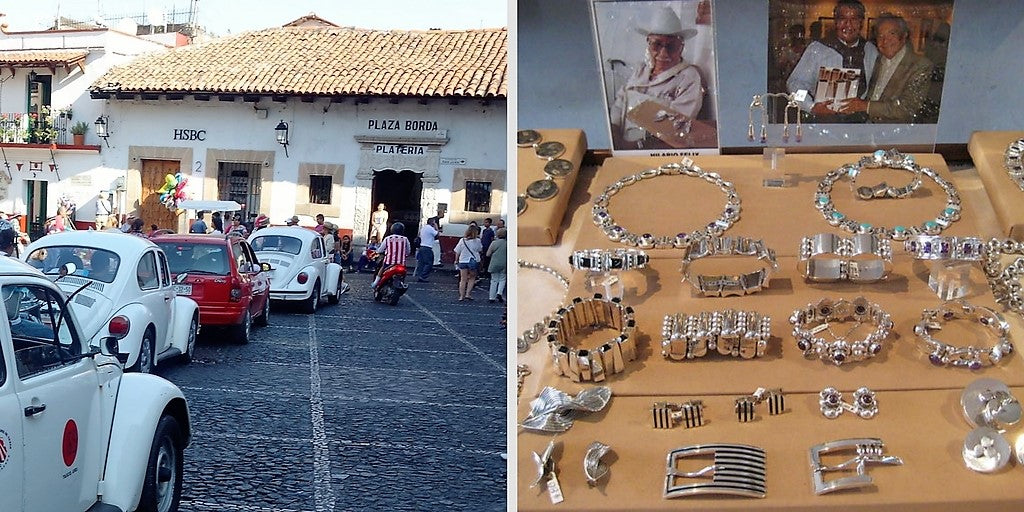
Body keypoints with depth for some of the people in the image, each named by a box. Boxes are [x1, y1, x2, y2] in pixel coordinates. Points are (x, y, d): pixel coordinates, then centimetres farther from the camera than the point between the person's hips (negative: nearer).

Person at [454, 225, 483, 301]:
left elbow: (457, 252, 1)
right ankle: (467, 294, 6)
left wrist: (456, 260, 14)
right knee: (472, 278, 15)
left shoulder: (462, 240, -3)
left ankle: (461, 296, 6)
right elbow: (480, 250, 8)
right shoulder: (477, 241, -8)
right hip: (474, 261, -2)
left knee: (463, 279, 8)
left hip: (463, 261, 2)